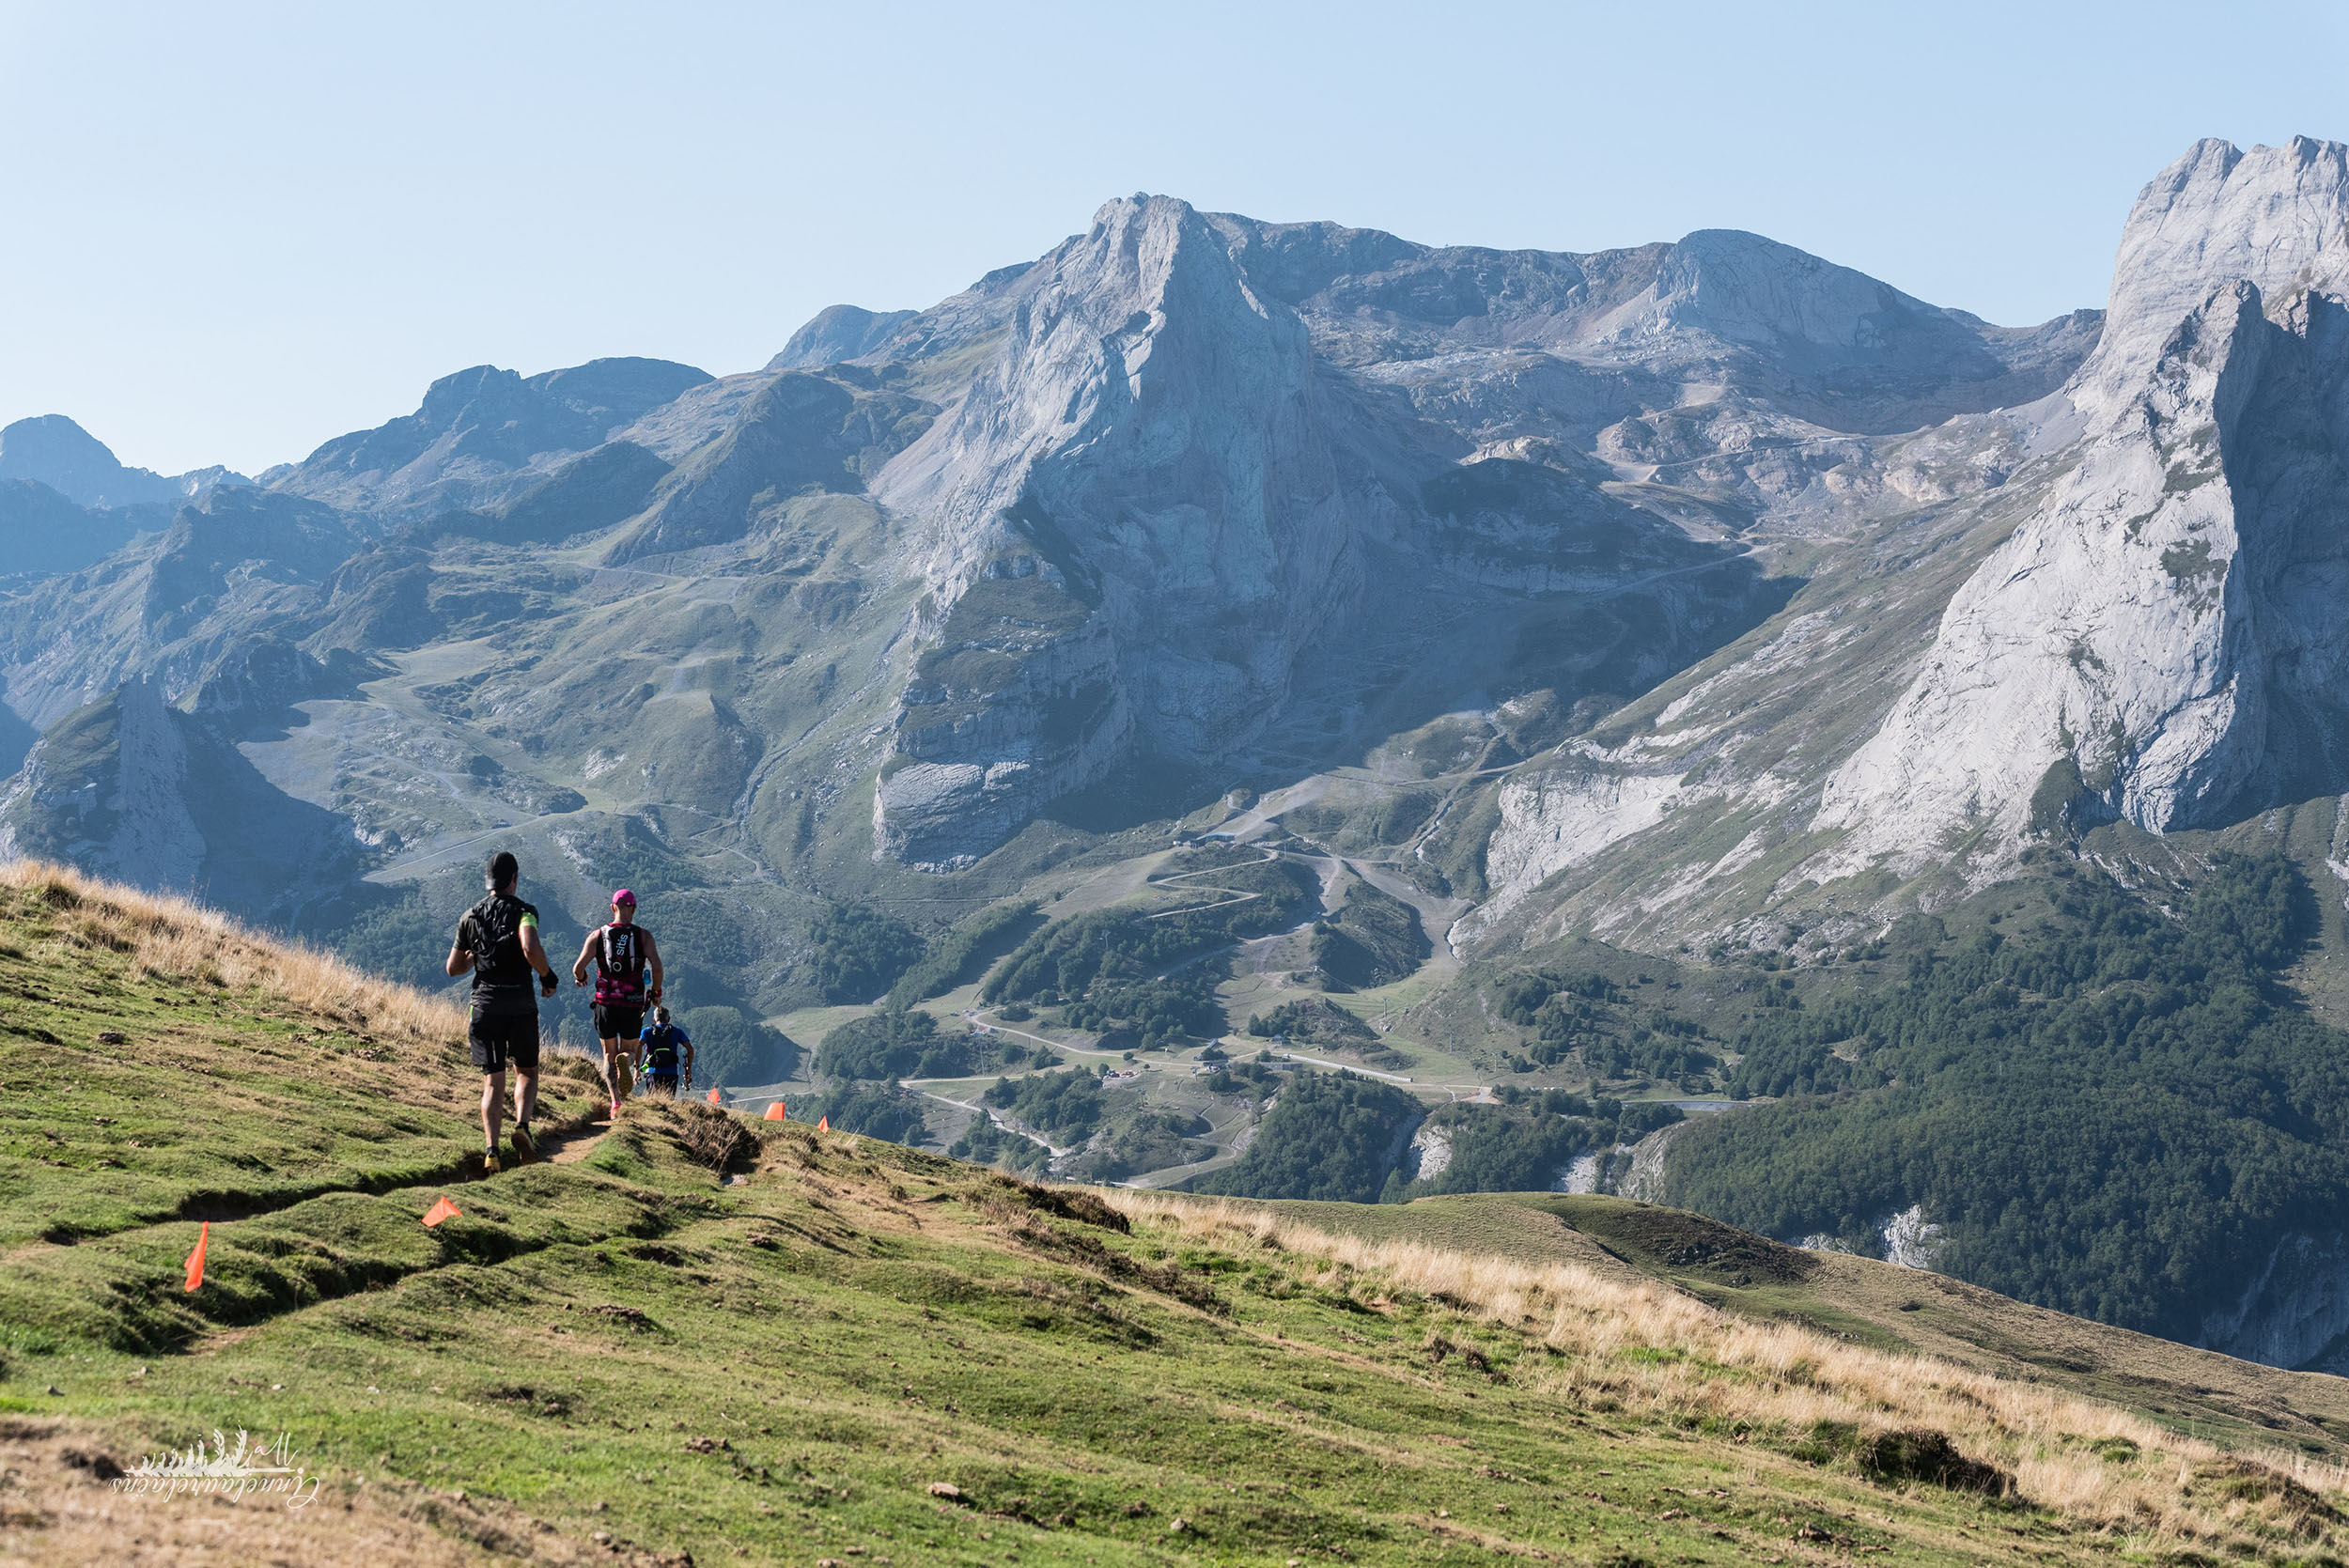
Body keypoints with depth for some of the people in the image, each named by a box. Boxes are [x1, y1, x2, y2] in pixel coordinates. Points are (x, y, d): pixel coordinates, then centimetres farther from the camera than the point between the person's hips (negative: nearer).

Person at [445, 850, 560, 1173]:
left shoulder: (470, 916, 9)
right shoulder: (523, 911, -5)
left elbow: (453, 967, 13)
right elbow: (530, 948, -24)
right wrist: (548, 977, -8)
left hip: (484, 1004, 2)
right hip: (520, 1003, -2)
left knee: (493, 1081, 2)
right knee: (527, 1072, 15)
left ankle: (490, 1150, -14)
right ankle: (522, 1126, -11)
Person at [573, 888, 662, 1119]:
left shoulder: (598, 935, 1)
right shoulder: (643, 936, -1)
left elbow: (579, 967, -7)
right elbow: (656, 966, -13)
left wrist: (580, 978, 17)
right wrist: (656, 991, 6)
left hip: (605, 1002, 1)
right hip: (633, 1004, -1)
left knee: (609, 1054, 16)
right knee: (630, 1050, 16)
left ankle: (615, 1101, -3)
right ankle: (626, 1060, -23)